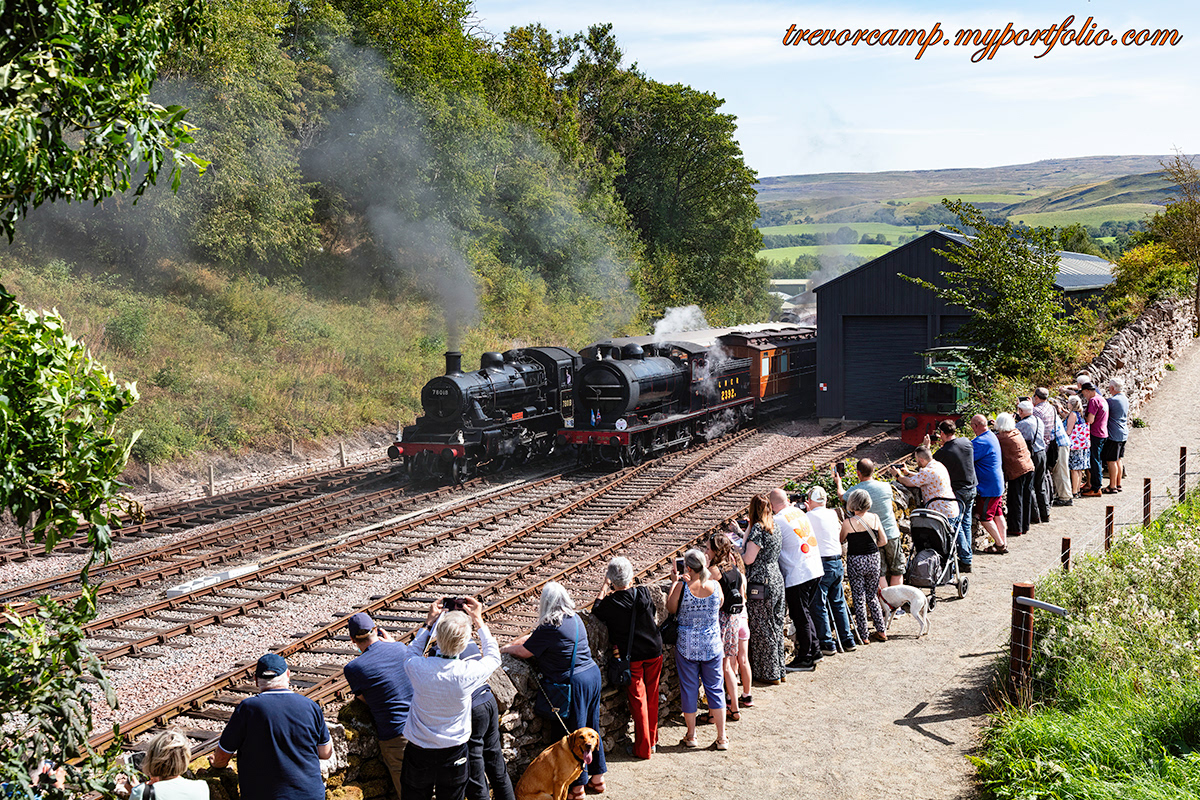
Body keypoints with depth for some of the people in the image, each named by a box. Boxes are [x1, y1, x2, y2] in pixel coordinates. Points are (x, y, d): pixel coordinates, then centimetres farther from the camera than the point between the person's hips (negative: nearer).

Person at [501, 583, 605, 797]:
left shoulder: (549, 628, -19)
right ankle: (598, 776, 32)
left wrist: (505, 649, 14)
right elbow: (534, 637, 18)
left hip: (573, 683, -8)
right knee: (592, 727, 19)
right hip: (593, 674, 8)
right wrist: (511, 643, 21)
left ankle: (577, 786, 15)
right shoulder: (575, 619, 7)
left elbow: (523, 652, -5)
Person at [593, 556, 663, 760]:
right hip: (653, 652, 3)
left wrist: (604, 587, 18)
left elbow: (596, 610, 7)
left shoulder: (610, 603, -16)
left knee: (638, 700, 5)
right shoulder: (643, 594, -9)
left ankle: (643, 748, 10)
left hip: (631, 657, -3)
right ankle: (652, 739, 30)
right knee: (652, 697, 17)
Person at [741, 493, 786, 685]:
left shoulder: (757, 529, -15)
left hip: (761, 584, -8)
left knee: (762, 629, 2)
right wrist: (746, 534, 16)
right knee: (775, 627, 15)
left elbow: (748, 559, -17)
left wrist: (742, 542, 1)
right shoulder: (774, 527, 9)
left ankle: (769, 674, 8)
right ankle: (779, 670, 23)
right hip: (777, 580, 8)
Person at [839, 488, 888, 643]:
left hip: (856, 562, -4)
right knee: (872, 596, 18)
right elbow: (883, 540, 4)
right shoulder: (875, 518, -3)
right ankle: (881, 631, 21)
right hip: (873, 560, 4)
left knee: (859, 599, 5)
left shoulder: (848, 523, -14)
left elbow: (841, 540, 2)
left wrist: (839, 530, 20)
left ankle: (863, 635, 9)